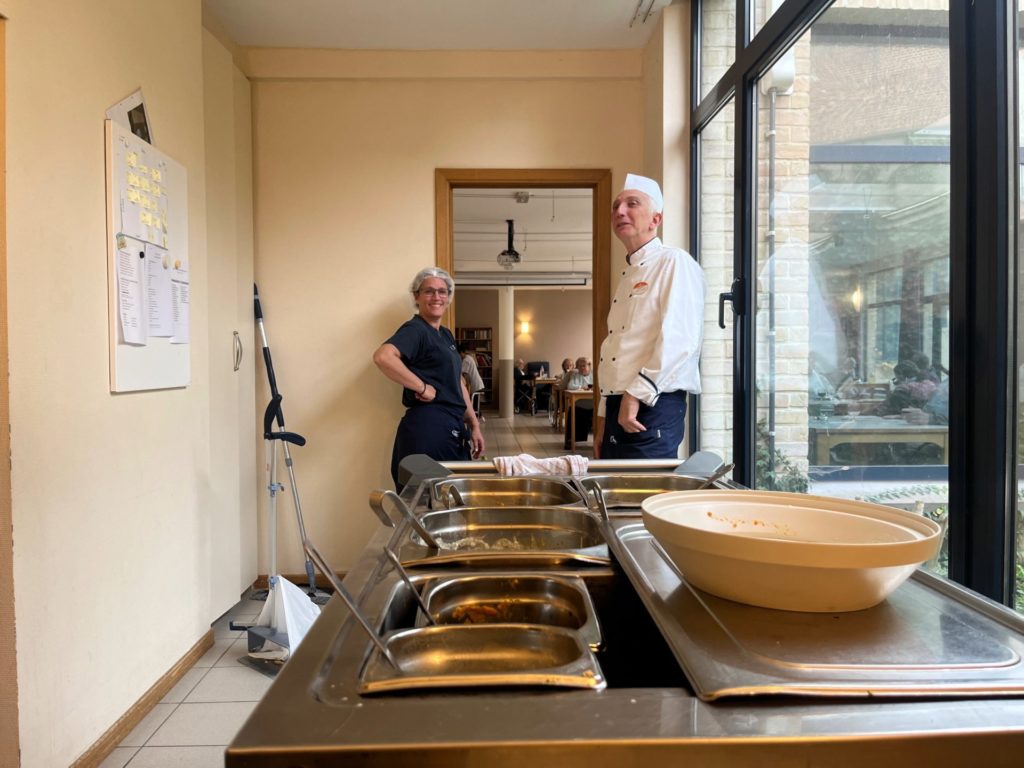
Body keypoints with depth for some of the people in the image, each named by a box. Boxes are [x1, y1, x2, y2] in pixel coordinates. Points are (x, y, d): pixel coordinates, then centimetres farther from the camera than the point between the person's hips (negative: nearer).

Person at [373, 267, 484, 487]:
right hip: (428, 428, -9)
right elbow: (383, 357, -29)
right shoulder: (415, 329, -9)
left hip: (453, 428, 9)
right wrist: (422, 387, -20)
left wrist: (474, 425, 17)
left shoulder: (446, 334, 18)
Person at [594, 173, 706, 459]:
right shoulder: (628, 275, 20)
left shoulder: (674, 262, -7)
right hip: (618, 408, 8)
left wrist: (636, 395, -20)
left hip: (653, 407, -8)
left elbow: (678, 339, -20)